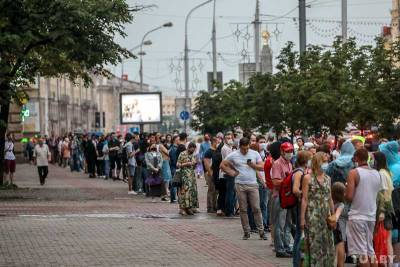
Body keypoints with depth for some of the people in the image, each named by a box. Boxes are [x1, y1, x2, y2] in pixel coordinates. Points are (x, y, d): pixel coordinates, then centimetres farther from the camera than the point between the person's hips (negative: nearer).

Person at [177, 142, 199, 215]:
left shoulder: (193, 155, 15)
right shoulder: (182, 154, -5)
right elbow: (178, 165, -8)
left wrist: (195, 164, 0)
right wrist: (187, 163, -15)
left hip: (192, 175, 7)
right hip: (185, 175, -7)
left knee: (193, 190, 4)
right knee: (185, 190, -11)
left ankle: (191, 207, 9)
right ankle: (183, 208, -10)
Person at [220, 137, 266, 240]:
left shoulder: (255, 154, 5)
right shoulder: (233, 155, 3)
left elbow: (262, 167, 3)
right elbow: (222, 165, 10)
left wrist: (253, 165, -13)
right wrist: (231, 173, 1)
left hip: (253, 185, 0)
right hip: (240, 185, 0)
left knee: (256, 209, -3)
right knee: (243, 209, 4)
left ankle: (261, 231, 2)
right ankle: (246, 232, 11)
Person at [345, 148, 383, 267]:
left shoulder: (354, 172, -10)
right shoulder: (377, 174, 8)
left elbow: (349, 197, -14)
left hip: (357, 216, -6)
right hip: (371, 216, 6)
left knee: (362, 251, -5)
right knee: (370, 250, 14)